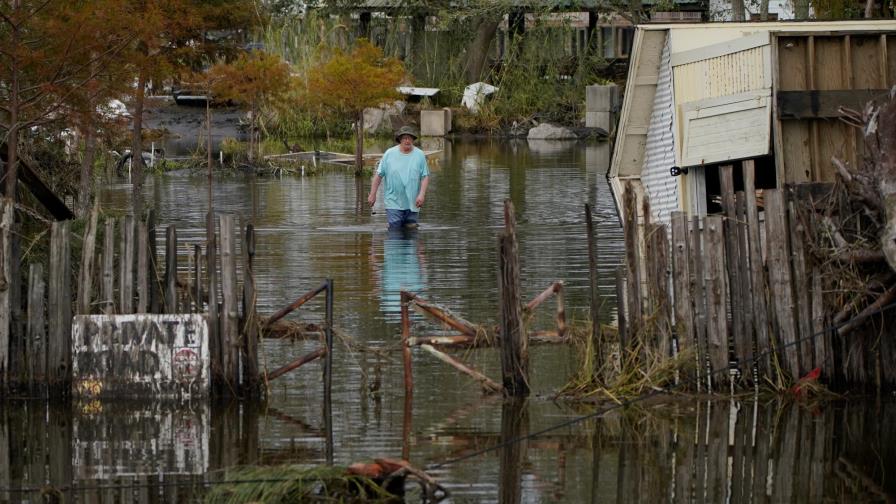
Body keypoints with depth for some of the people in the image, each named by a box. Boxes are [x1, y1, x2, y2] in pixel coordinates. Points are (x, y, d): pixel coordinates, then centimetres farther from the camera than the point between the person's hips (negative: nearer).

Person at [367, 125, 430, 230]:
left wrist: (422, 195, -11)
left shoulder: (419, 155, 2)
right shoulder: (389, 154, -1)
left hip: (412, 204, 2)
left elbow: (425, 177, 2)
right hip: (394, 203, -2)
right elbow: (379, 175, 3)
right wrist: (373, 194, 1)